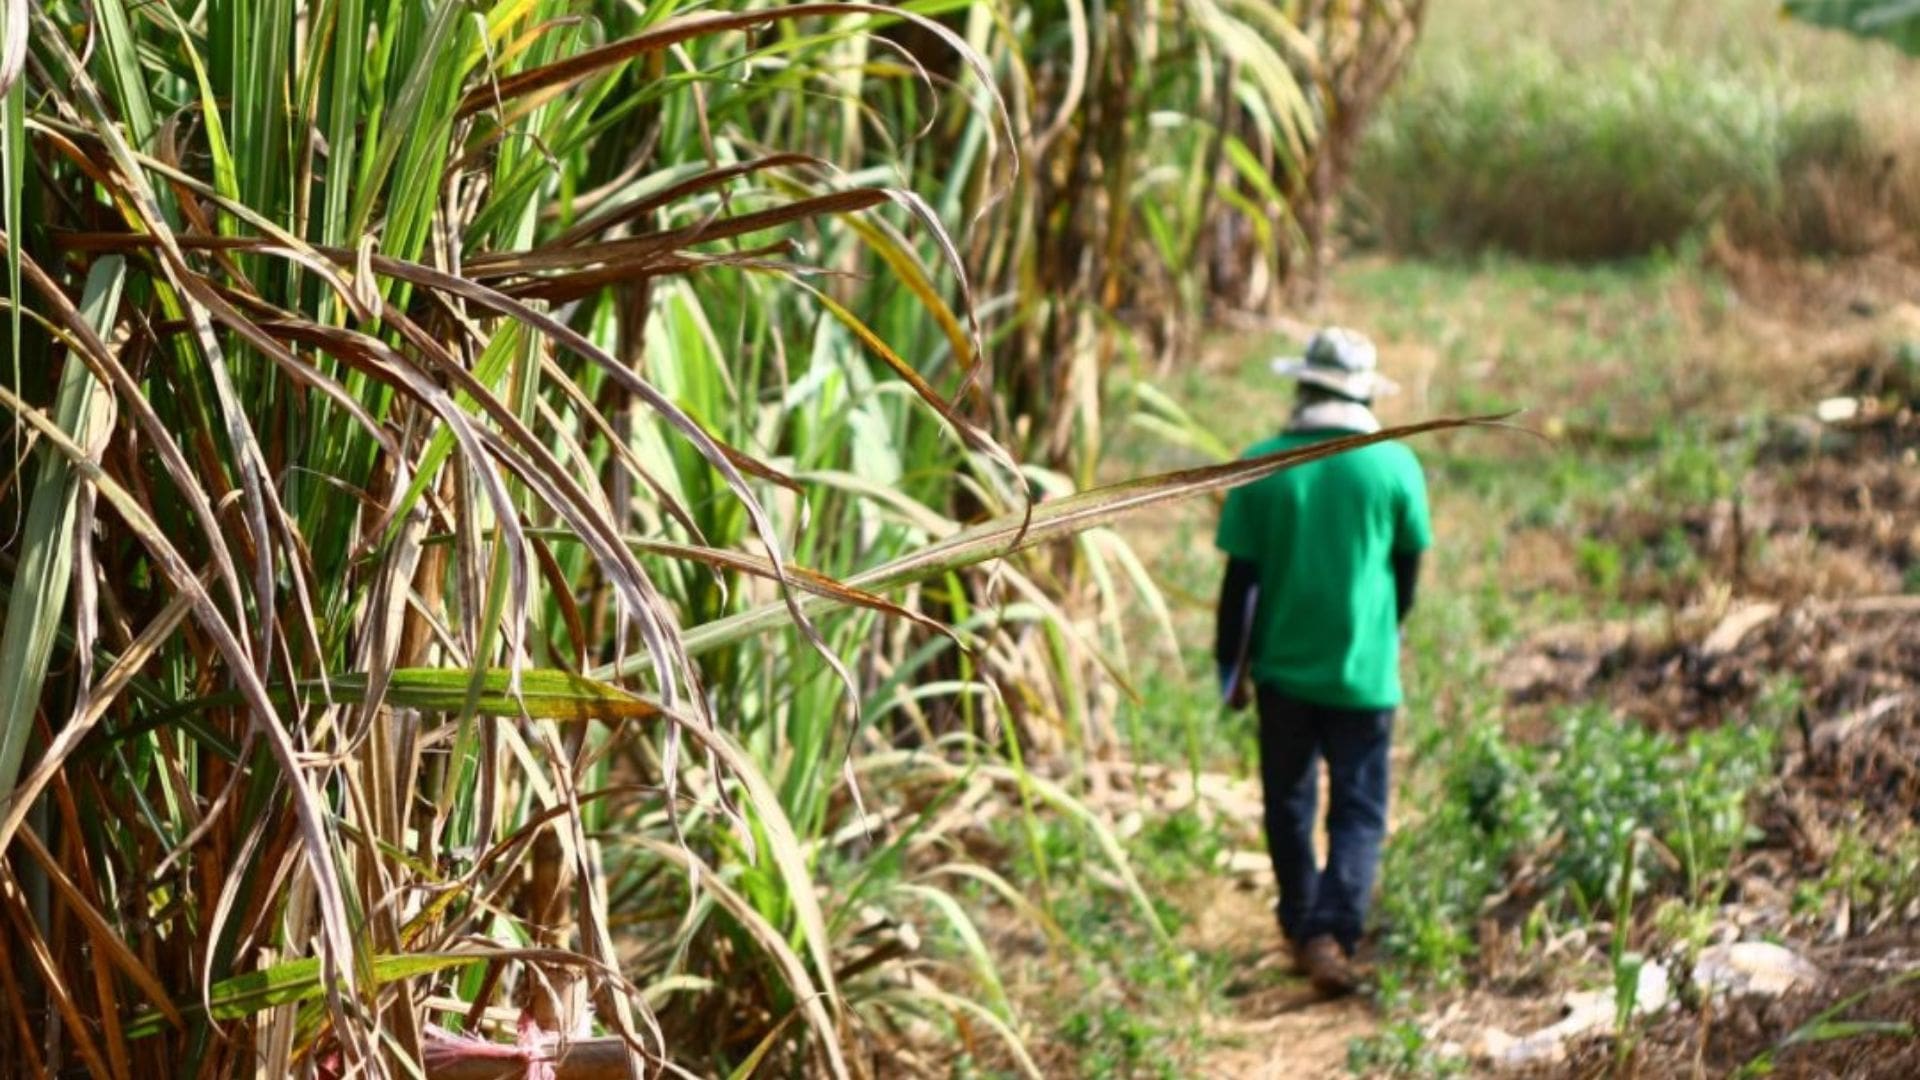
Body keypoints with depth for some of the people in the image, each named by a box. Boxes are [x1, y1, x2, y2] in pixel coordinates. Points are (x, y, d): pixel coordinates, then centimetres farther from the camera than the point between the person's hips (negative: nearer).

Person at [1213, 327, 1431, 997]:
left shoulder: (1261, 467, -7)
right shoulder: (1395, 466, -6)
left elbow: (1240, 578, -5)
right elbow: (1408, 571, 5)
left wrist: (1232, 666, 5)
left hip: (1283, 669, 1)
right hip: (1364, 673, -1)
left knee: (1289, 805, 16)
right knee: (1358, 811, 4)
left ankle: (1301, 929, 26)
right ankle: (1332, 934, -12)